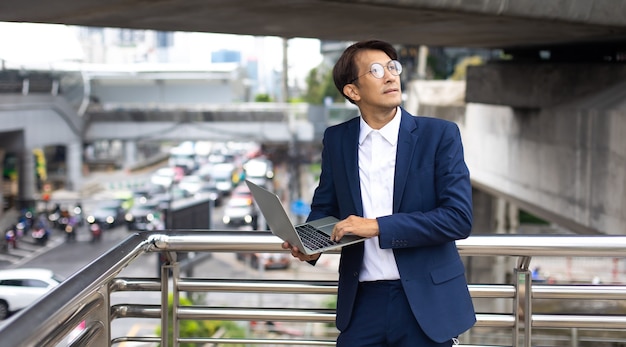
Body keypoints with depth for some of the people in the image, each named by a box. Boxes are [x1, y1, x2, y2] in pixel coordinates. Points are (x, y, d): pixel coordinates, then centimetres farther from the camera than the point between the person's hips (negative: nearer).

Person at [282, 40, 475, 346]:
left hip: (424, 302, -2)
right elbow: (324, 208, 17)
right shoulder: (336, 140, 5)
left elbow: (459, 217, -12)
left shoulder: (440, 134, -4)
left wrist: (378, 227, -18)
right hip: (363, 301, 2)